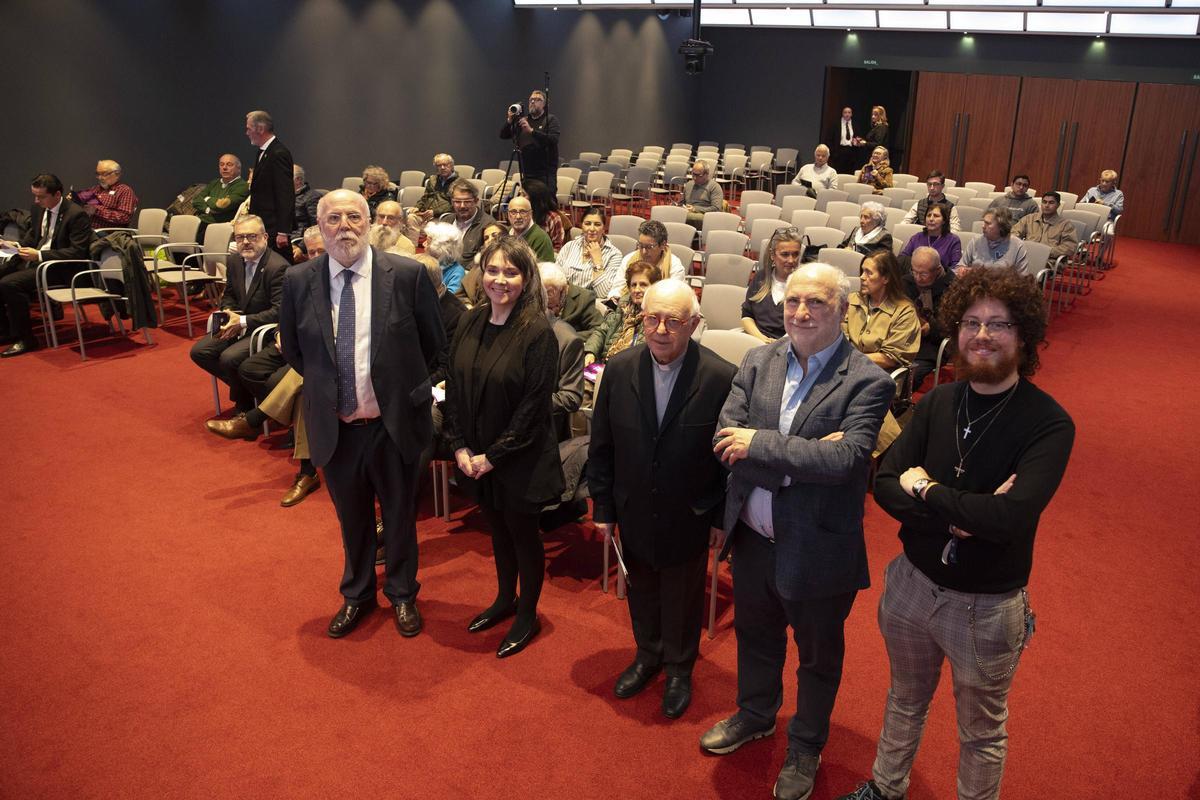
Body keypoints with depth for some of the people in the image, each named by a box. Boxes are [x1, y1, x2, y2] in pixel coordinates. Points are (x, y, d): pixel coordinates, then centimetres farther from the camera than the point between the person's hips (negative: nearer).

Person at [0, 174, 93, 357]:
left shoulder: (77, 215, -15)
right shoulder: (38, 209, 10)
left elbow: (77, 252, -20)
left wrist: (39, 255, -25)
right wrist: (18, 245, 3)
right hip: (34, 259, 9)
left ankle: (24, 338, -12)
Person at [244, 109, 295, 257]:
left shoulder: (279, 154, -15)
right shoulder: (262, 152, 16)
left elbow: (285, 195, -20)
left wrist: (282, 232, -22)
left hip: (274, 228, -10)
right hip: (262, 226, 10)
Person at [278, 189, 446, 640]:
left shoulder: (407, 274, -12)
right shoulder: (298, 282, -6)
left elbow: (434, 341, 1)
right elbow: (291, 347, 11)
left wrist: (402, 384, 5)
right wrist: (325, 385, 9)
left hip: (394, 421, -1)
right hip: (334, 425, 2)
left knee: (399, 514, 16)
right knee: (352, 517, 19)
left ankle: (402, 594, 39)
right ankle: (357, 595, 42)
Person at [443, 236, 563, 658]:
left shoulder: (537, 333, -18)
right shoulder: (470, 323, -1)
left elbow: (534, 404, -18)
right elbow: (453, 387, 3)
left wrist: (493, 456, -15)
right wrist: (460, 446, -4)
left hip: (520, 459, -5)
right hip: (474, 456, 5)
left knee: (522, 532, 11)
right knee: (497, 527, 21)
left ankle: (527, 615, 31)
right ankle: (505, 598, 43)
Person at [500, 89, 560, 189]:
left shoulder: (551, 119, 2)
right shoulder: (522, 119, 14)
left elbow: (554, 139, -16)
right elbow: (503, 135, 11)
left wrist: (531, 131, -22)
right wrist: (509, 121, -7)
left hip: (545, 173, -4)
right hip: (527, 173, 4)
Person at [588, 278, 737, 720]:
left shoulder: (721, 377, -20)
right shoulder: (620, 368, -11)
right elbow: (601, 445, -2)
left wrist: (722, 516, -7)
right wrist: (602, 506, 1)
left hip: (689, 517, -3)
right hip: (634, 513, 3)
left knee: (683, 596, 18)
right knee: (641, 590, 23)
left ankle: (679, 670, 43)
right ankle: (647, 656, 49)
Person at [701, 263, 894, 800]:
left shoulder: (867, 382, -18)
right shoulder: (757, 362, -3)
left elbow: (844, 459, -30)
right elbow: (726, 440, -13)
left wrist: (760, 443, -28)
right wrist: (802, 458, -25)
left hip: (817, 550, -4)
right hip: (752, 538, 4)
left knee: (818, 655, 19)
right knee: (755, 635, 27)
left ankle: (805, 747, 44)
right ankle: (756, 714, 54)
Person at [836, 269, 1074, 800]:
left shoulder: (1048, 424, -18)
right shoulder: (937, 403, -5)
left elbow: (1011, 516, -32)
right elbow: (885, 487, -12)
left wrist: (925, 489, -20)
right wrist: (963, 512, -26)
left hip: (987, 606, -4)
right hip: (912, 581, 4)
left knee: (981, 731, 18)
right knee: (905, 701, 27)